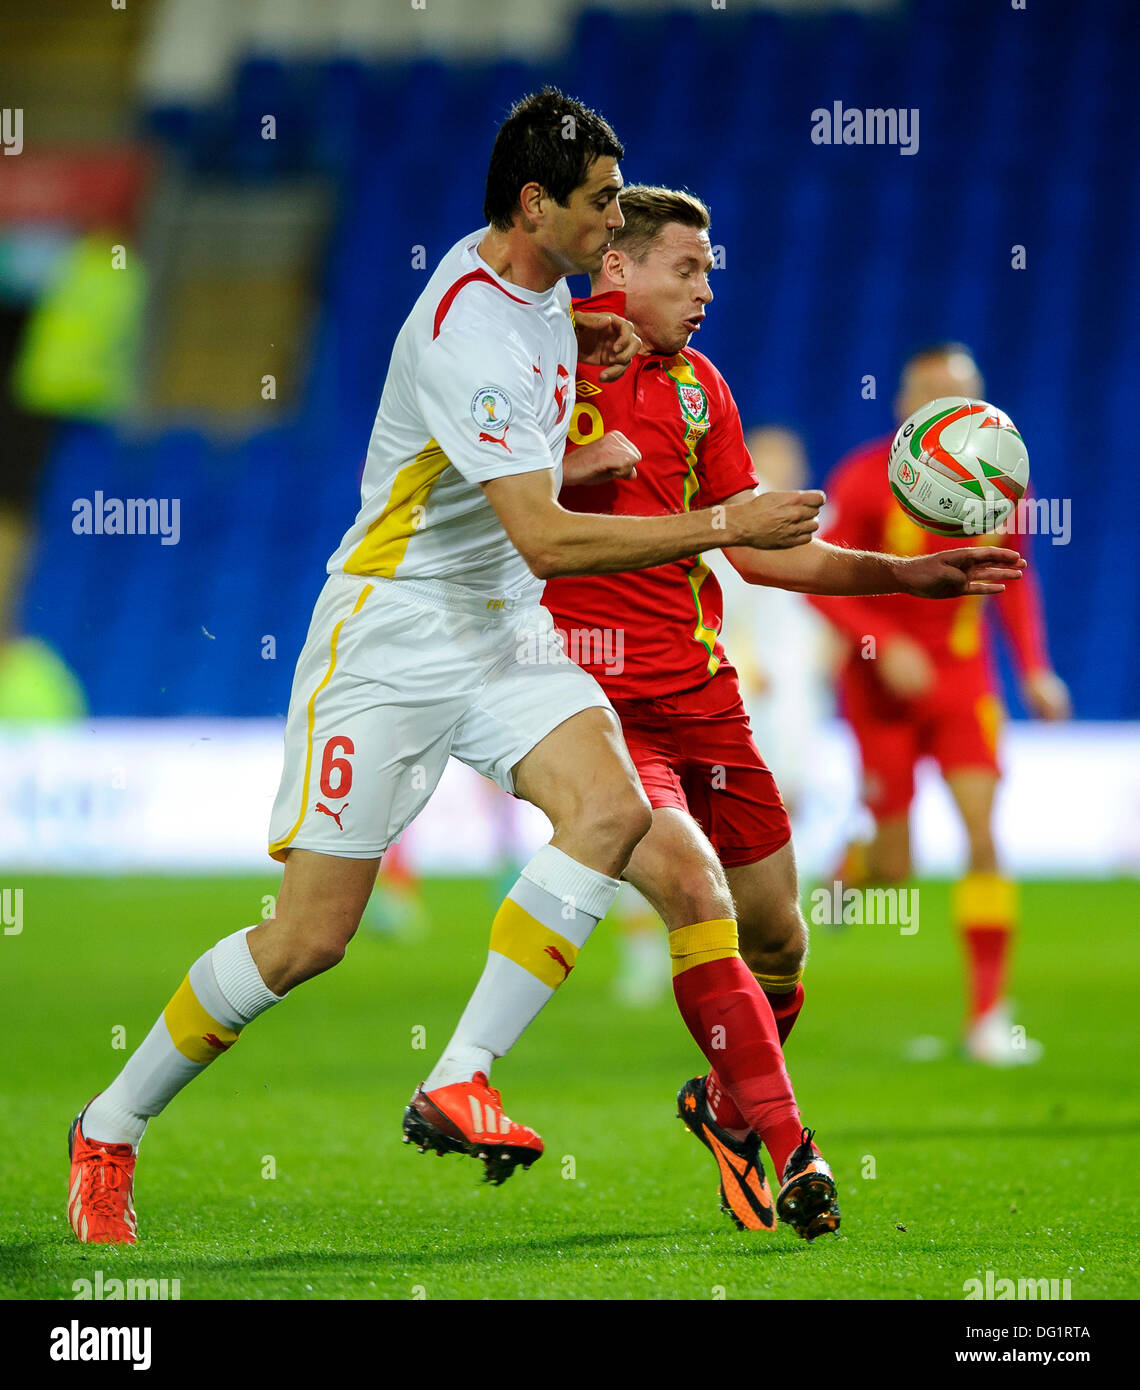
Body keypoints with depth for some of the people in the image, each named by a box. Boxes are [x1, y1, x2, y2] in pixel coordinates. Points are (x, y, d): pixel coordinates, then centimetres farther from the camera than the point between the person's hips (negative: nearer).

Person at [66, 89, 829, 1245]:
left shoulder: (534, 283, 4)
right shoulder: (469, 333, -24)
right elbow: (545, 540, -30)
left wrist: (576, 333, 10)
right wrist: (724, 525, -28)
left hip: (499, 634, 8)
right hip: (391, 638, -8)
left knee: (610, 809, -20)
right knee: (309, 939, -6)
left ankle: (459, 1082, -17)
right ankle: (109, 1131, 13)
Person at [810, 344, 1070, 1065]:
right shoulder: (867, 479, -15)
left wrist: (1035, 668, 2)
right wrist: (884, 646, -24)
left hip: (963, 677, 3)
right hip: (883, 681, -2)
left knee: (983, 835, -13)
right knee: (895, 870, 0)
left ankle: (989, 1016, -11)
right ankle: (853, 863, 40)